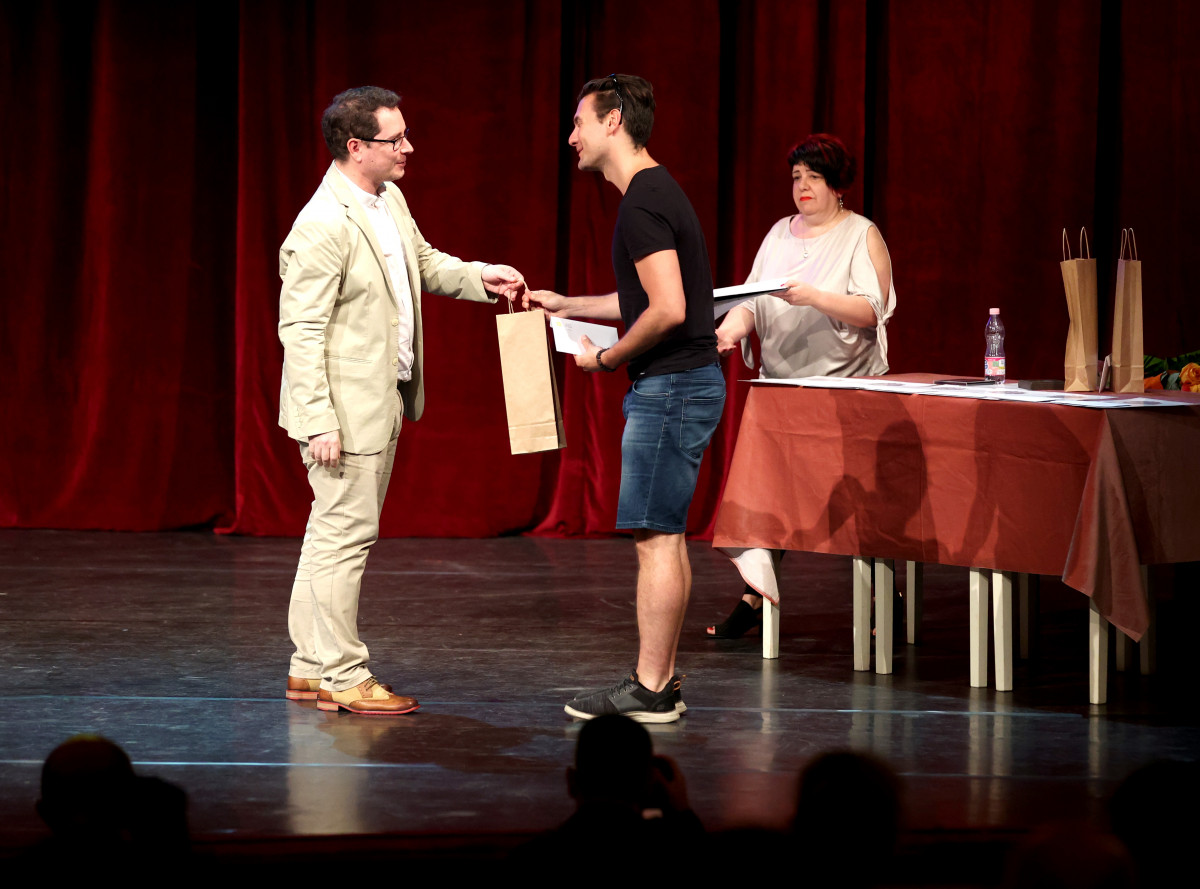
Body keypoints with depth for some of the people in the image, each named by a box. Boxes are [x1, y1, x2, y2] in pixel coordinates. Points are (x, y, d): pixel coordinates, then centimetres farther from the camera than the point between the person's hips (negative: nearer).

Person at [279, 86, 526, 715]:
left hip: (382, 399, 10)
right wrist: (318, 422, -25)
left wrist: (482, 277, 11)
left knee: (332, 533, 15)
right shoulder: (323, 226, -22)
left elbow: (423, 262, 27)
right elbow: (300, 330, -22)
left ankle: (310, 666, 23)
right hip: (344, 409, -10)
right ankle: (341, 676, 2)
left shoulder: (388, 199, 8)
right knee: (345, 535, -5)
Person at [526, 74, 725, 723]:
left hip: (670, 387, -11)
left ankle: (648, 691, -3)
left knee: (655, 537, -7)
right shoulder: (657, 192, 15)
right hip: (688, 380, 11)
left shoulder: (642, 205, -18)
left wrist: (607, 358, -12)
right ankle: (660, 679, 18)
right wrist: (567, 305, 27)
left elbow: (668, 309, -26)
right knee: (666, 536, 13)